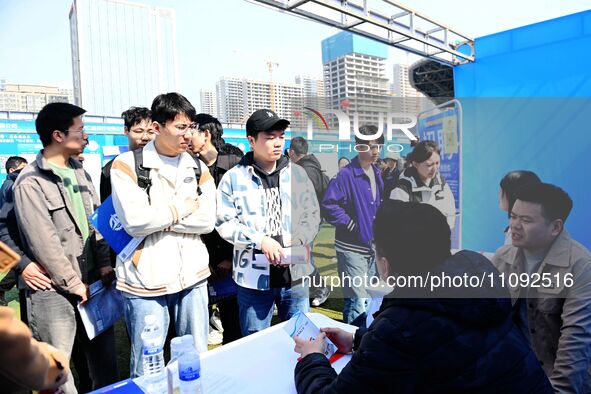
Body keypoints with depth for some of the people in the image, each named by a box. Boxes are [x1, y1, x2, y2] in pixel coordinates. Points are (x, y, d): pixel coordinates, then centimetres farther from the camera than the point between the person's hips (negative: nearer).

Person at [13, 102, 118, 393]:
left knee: (105, 361, 16)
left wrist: (103, 264, 1)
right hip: (54, 290, -6)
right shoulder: (30, 182, -12)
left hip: (91, 282, 6)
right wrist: (73, 283, -11)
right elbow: (44, 242, -15)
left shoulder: (80, 172, 9)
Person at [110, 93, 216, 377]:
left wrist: (157, 218, -12)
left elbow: (207, 221, -4)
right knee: (146, 369, 8)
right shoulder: (127, 164, -5)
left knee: (198, 358, 16)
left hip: (193, 277, 4)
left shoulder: (198, 169, 8)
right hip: (145, 281, -3)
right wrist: (182, 208, -6)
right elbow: (135, 222, -16)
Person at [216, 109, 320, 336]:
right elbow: (225, 222, -7)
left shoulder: (297, 174, 5)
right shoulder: (234, 178, -4)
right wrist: (260, 240, -18)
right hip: (253, 277, -2)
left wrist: (296, 244, -11)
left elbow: (312, 215, 5)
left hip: (294, 274, 3)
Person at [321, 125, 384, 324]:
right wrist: (352, 225, -16)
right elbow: (328, 206, -20)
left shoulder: (377, 174, 8)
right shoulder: (346, 175, -16)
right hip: (352, 248, -8)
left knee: (368, 298, 19)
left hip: (372, 246, 8)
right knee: (358, 302, -7)